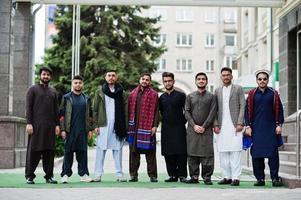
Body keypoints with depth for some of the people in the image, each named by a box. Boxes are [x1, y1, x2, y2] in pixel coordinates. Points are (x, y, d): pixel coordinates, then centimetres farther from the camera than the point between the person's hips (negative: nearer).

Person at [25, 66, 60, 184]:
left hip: (50, 126, 4)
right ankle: (29, 176, 2)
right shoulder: (33, 89, 5)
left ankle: (49, 176, 7)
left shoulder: (53, 91, 18)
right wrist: (29, 123, -11)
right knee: (33, 150, -4)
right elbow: (28, 107, -2)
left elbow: (56, 109, 17)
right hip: (36, 125, -4)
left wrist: (57, 124, 7)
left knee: (49, 151, 2)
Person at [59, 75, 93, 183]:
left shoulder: (86, 99, 14)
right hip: (70, 130, -3)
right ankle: (65, 174, 4)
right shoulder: (66, 98, 4)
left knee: (82, 152, 3)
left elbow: (90, 115, 16)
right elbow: (61, 114, 1)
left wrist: (90, 129, 9)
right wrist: (62, 129, -6)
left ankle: (84, 174, 7)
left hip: (83, 130, 3)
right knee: (68, 152, -1)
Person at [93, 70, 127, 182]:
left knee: (118, 149, 3)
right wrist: (96, 125, -2)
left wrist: (125, 125, -3)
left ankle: (119, 174, 6)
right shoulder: (100, 92, 7)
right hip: (103, 125, -1)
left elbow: (125, 109, 6)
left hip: (118, 125, 1)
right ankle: (98, 174, 2)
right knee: (101, 149, -2)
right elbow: (95, 109, 5)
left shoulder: (121, 92, 9)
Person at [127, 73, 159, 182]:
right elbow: (129, 110, 13)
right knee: (134, 152, 6)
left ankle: (152, 175, 3)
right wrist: (129, 125, 7)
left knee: (150, 152, -1)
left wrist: (155, 126, -10)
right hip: (134, 127, 3)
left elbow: (156, 112, -1)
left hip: (147, 127, -3)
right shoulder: (133, 94, 13)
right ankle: (133, 174, 12)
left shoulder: (153, 95, 3)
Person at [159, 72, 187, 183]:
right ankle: (172, 175, 11)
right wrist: (165, 121, 11)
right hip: (166, 130, 4)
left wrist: (183, 122, 0)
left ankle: (182, 175, 1)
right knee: (168, 154, 3)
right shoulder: (161, 98, 12)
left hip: (179, 128, -3)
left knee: (181, 153, -6)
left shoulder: (181, 95, 1)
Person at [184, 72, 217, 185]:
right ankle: (194, 177, 6)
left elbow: (212, 113, 0)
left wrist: (204, 126, -10)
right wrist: (194, 125, -7)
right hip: (192, 129, 2)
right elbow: (187, 112, 6)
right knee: (192, 154, 0)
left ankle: (207, 177, 0)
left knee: (207, 154, -6)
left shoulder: (211, 97, 8)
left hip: (206, 129, -2)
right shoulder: (190, 96, 14)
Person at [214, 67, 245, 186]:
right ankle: (227, 177, 8)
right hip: (222, 127, 4)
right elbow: (215, 109, 13)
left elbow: (242, 106, 1)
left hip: (234, 126, -3)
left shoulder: (238, 89, 7)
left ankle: (235, 177, -6)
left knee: (235, 152, -7)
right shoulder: (218, 91, 16)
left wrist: (240, 123, -8)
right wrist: (216, 124, 3)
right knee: (223, 153, 2)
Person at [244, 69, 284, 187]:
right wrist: (248, 126, -1)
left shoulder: (273, 94, 5)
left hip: (271, 129, -1)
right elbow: (248, 111, 5)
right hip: (256, 129, 1)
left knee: (273, 154, -3)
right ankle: (260, 179, 8)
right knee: (257, 155, 1)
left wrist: (279, 125, -1)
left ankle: (275, 178, 1)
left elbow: (279, 110, 6)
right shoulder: (252, 94, 5)